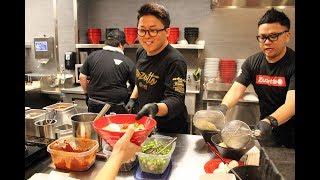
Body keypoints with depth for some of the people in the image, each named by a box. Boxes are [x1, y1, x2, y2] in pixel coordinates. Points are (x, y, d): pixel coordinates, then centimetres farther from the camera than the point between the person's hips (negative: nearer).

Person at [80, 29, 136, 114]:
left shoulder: (93, 55, 1)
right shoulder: (128, 62, -6)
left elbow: (82, 77, 4)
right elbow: (135, 85, -3)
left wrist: (88, 92, 18)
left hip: (94, 105, 3)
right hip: (117, 108, -3)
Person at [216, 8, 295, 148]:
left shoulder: (292, 63, -20)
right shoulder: (252, 63, -6)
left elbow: (291, 104, -29)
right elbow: (236, 89, -15)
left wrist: (269, 122, -47)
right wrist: (223, 107, -35)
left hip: (291, 132, -3)